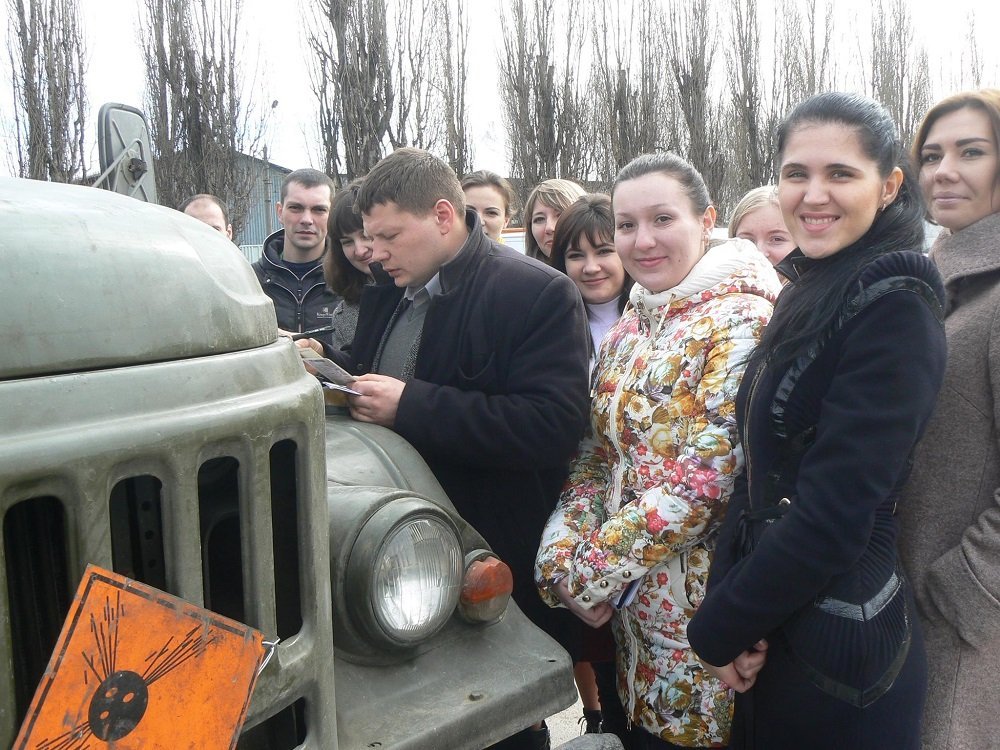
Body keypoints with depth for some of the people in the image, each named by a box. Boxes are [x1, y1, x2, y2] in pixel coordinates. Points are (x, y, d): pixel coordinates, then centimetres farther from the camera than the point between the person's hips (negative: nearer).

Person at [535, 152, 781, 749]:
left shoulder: (742, 319, -16)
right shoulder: (629, 329, 7)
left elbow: (701, 481, -21)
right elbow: (597, 455, 7)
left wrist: (590, 572, -17)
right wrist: (563, 558, -8)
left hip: (699, 607, -6)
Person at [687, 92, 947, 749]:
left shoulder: (894, 305, -19)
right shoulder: (809, 293, 7)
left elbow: (834, 512, -24)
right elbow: (764, 471, 6)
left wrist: (720, 629, -13)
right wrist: (729, 598, -6)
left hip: (839, 650, -7)